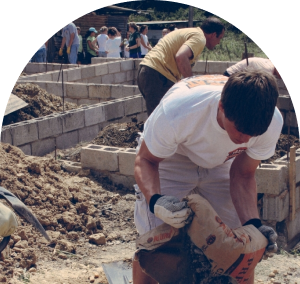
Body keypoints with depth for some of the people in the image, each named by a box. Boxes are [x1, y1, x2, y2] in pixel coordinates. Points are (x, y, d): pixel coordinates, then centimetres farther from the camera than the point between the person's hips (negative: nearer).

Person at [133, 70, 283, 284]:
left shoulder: (271, 122, -30)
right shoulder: (176, 112, -42)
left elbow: (243, 175, -14)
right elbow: (145, 161, -24)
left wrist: (253, 224, -30)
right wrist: (155, 200, -44)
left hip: (220, 163, 3)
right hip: (170, 158, -3)